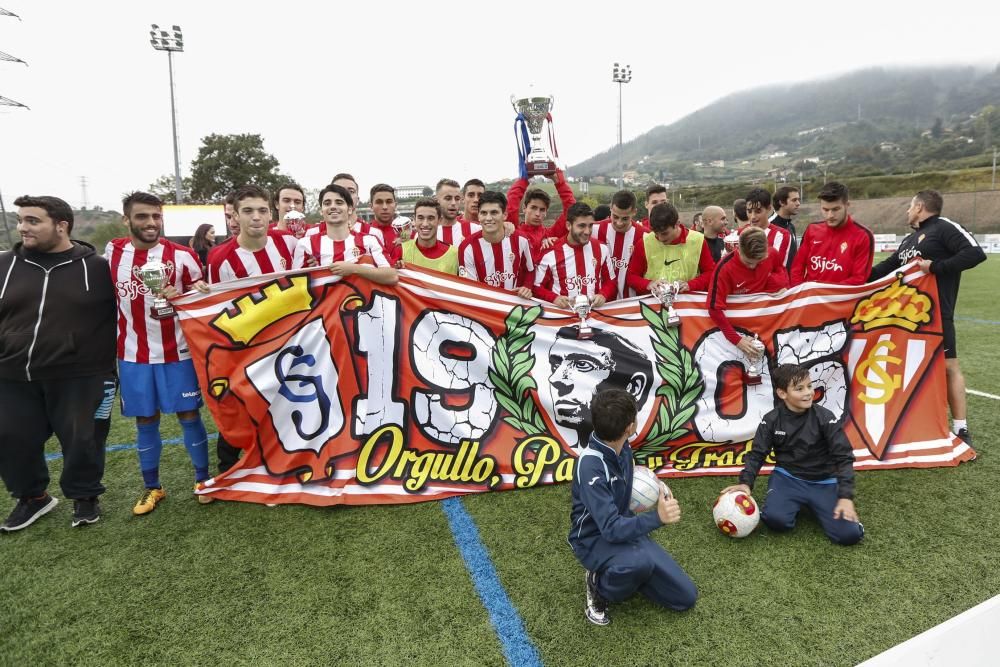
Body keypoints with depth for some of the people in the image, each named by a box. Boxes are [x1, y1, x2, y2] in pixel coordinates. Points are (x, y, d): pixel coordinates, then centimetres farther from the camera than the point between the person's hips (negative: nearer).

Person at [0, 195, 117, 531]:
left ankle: (85, 496, 29)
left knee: (82, 440, 7)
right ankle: (32, 497, 35)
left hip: (78, 377, -4)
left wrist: (107, 367, -1)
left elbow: (121, 317, 0)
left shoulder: (97, 267, -5)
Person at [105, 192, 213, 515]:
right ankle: (152, 487, 25)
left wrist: (178, 297, -21)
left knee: (189, 415, 4)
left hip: (177, 352, -2)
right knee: (145, 421, 11)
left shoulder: (181, 255, -6)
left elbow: (201, 297, 0)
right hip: (133, 355, 3)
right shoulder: (112, 252, 4)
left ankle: (203, 479, 20)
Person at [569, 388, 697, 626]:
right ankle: (600, 586, -8)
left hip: (624, 530, 7)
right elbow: (610, 528, -36)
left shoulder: (621, 447, -7)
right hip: (595, 540, -7)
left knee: (686, 597, 3)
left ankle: (623, 572, 18)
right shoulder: (591, 465, -31)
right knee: (641, 560, -39)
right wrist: (657, 517, -47)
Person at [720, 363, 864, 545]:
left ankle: (812, 504, 11)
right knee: (776, 519, -29)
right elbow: (757, 454, -1)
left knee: (850, 534, -18)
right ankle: (796, 504, 7)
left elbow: (843, 457, -10)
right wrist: (746, 482, -18)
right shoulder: (771, 420, -6)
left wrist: (846, 496, -21)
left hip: (823, 483, 0)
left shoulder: (825, 418, -10)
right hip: (787, 478, 0)